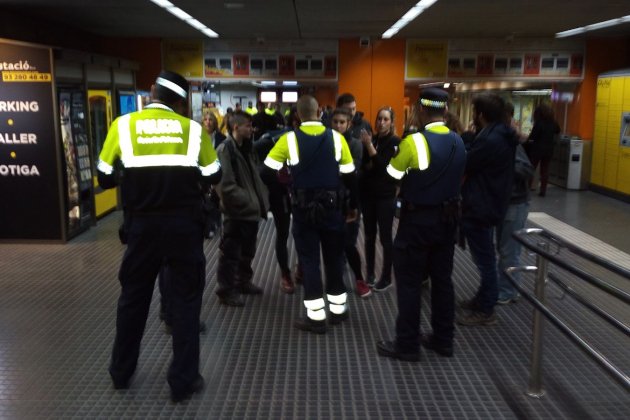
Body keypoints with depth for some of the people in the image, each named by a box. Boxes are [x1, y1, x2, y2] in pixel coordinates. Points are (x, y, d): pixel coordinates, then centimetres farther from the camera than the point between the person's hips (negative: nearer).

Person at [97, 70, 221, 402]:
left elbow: (105, 178, 2)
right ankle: (183, 380, 14)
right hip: (184, 224, -1)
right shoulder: (192, 128, -2)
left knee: (133, 295, 17)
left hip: (143, 224, 1)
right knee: (185, 298, 8)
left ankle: (121, 371, 31)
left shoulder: (123, 125, -2)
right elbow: (213, 177, 2)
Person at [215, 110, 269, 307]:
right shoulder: (225, 149, -14)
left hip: (251, 209, 9)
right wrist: (246, 200, -20)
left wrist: (261, 199, 5)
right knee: (230, 252, 1)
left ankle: (243, 282, 35)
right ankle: (226, 290, 11)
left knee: (248, 251, 19)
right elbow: (225, 184, -21)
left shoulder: (246, 148, 14)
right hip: (236, 210, -9)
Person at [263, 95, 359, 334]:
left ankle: (316, 317, 7)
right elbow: (350, 176, 1)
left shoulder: (289, 139, -8)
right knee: (334, 257, 15)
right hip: (332, 207, 2)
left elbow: (268, 171, -6)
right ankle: (338, 309, 25)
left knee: (309, 260, 5)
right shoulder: (336, 138, -3)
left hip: (304, 208, -2)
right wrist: (353, 205, 12)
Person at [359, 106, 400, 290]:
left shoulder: (395, 142, -7)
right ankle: (369, 273, 21)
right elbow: (362, 163, 4)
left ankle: (386, 277, 10)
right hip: (367, 194, 4)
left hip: (386, 196, -4)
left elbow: (384, 166, -18)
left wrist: (370, 146, -24)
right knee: (369, 235, 9)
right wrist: (363, 146, -12)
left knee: (385, 237, 0)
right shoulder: (371, 139, 7)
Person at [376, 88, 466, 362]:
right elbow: (455, 178, 9)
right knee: (442, 279, 14)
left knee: (409, 282, 3)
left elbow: (391, 176, -11)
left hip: (418, 220, -6)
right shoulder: (458, 142, 2)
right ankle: (443, 339, 24)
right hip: (448, 218, 6)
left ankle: (407, 344, 11)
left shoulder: (413, 141, -18)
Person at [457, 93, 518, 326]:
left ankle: (486, 311, 10)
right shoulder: (500, 136, 9)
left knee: (485, 259, 0)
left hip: (481, 207, -11)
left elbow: (464, 165, -18)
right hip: (486, 204, 11)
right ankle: (482, 298, 34)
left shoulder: (491, 140, -24)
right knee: (485, 258, 20)